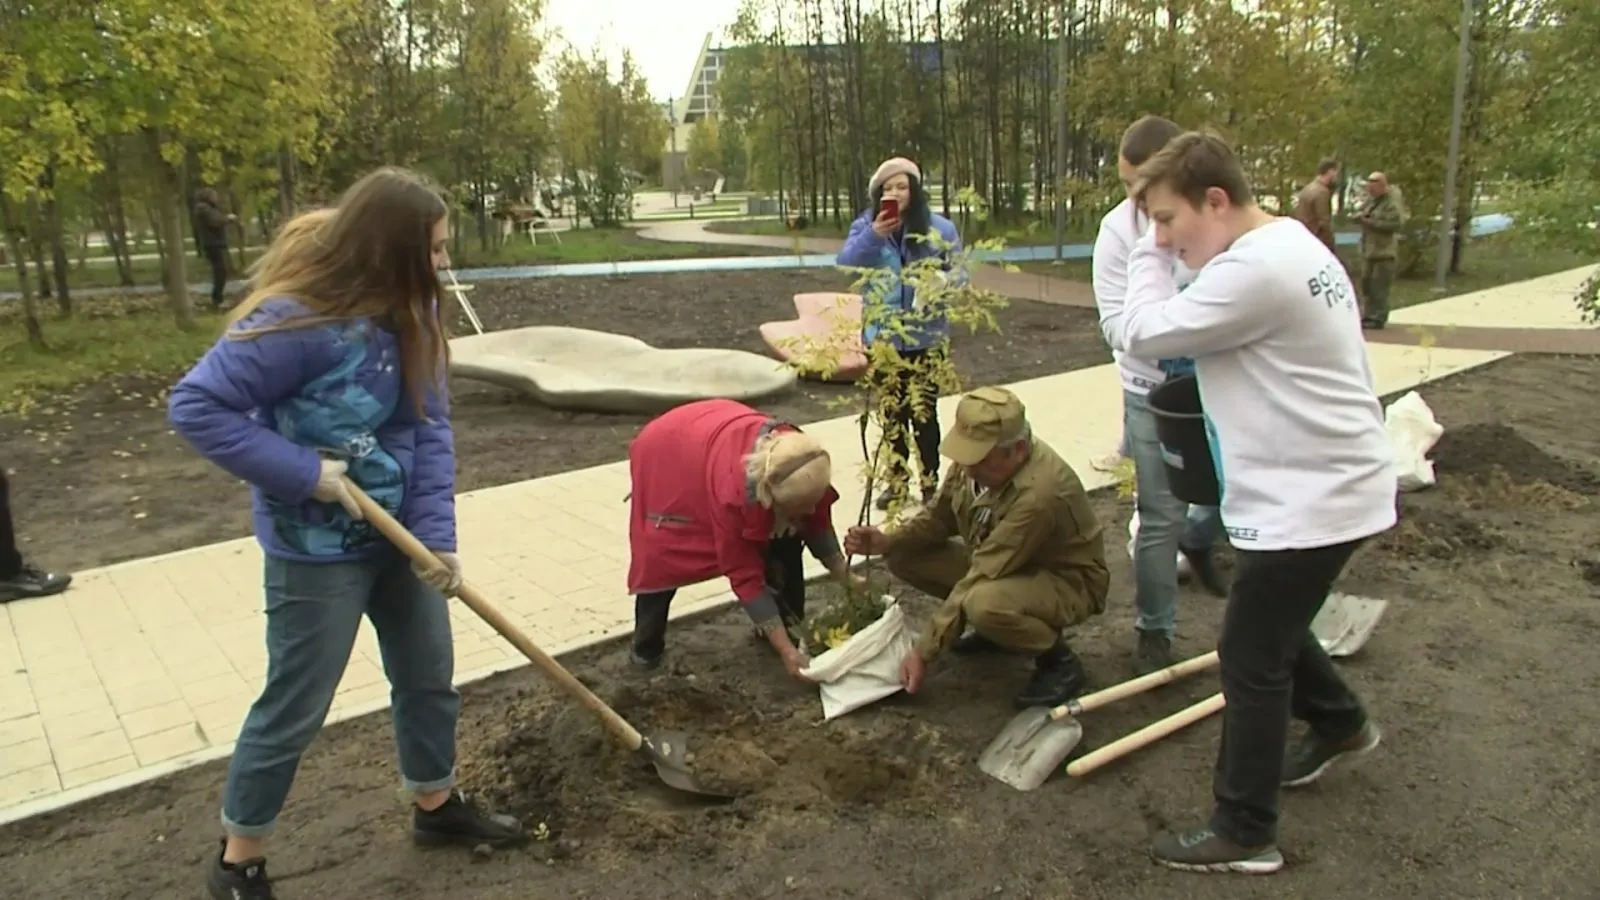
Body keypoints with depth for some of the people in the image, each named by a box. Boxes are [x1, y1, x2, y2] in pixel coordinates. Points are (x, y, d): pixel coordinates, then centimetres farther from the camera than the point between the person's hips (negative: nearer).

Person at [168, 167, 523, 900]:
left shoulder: (409, 316, -2)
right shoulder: (298, 320, -25)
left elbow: (431, 429, -4)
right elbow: (196, 406, -21)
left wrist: (437, 534, -13)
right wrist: (303, 473, -24)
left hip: (398, 536, 8)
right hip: (317, 550, -7)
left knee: (429, 676, 19)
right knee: (294, 708, 6)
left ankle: (436, 805, 42)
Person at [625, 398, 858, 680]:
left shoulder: (804, 469, -30)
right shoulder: (734, 490, -46)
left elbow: (817, 524, -8)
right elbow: (744, 574, -36)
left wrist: (846, 579, -15)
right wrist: (786, 651, -35)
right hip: (664, 452, -5)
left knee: (785, 538, -6)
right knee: (660, 552, -9)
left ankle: (788, 627, 10)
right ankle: (646, 646, 12)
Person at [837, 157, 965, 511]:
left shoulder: (939, 228, -2)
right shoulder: (866, 225, 3)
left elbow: (959, 274, -1)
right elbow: (846, 261, -12)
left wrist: (941, 283, -23)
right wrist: (873, 235, -27)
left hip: (926, 337, -2)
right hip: (882, 336, 2)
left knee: (923, 410, -5)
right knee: (893, 411, 13)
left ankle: (930, 483, 9)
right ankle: (898, 480, 26)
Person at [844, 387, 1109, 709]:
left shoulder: (1038, 493, -36)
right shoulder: (976, 457, -13)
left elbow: (980, 578, -35)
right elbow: (939, 517, 3)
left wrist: (924, 652, -32)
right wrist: (887, 541, -17)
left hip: (1067, 581, -8)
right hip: (1002, 565, 8)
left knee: (984, 603, -39)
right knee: (904, 558, -7)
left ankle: (1060, 661, -8)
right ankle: (996, 627, 11)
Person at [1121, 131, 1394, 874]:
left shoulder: (1254, 269, -25)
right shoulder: (1292, 246, 10)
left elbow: (1146, 332, -18)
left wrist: (1149, 254, -6)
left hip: (1310, 500, -10)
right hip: (1330, 485, 10)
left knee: (1251, 659, 0)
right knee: (1271, 629, 27)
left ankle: (1244, 834, 13)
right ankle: (1339, 722, 51)